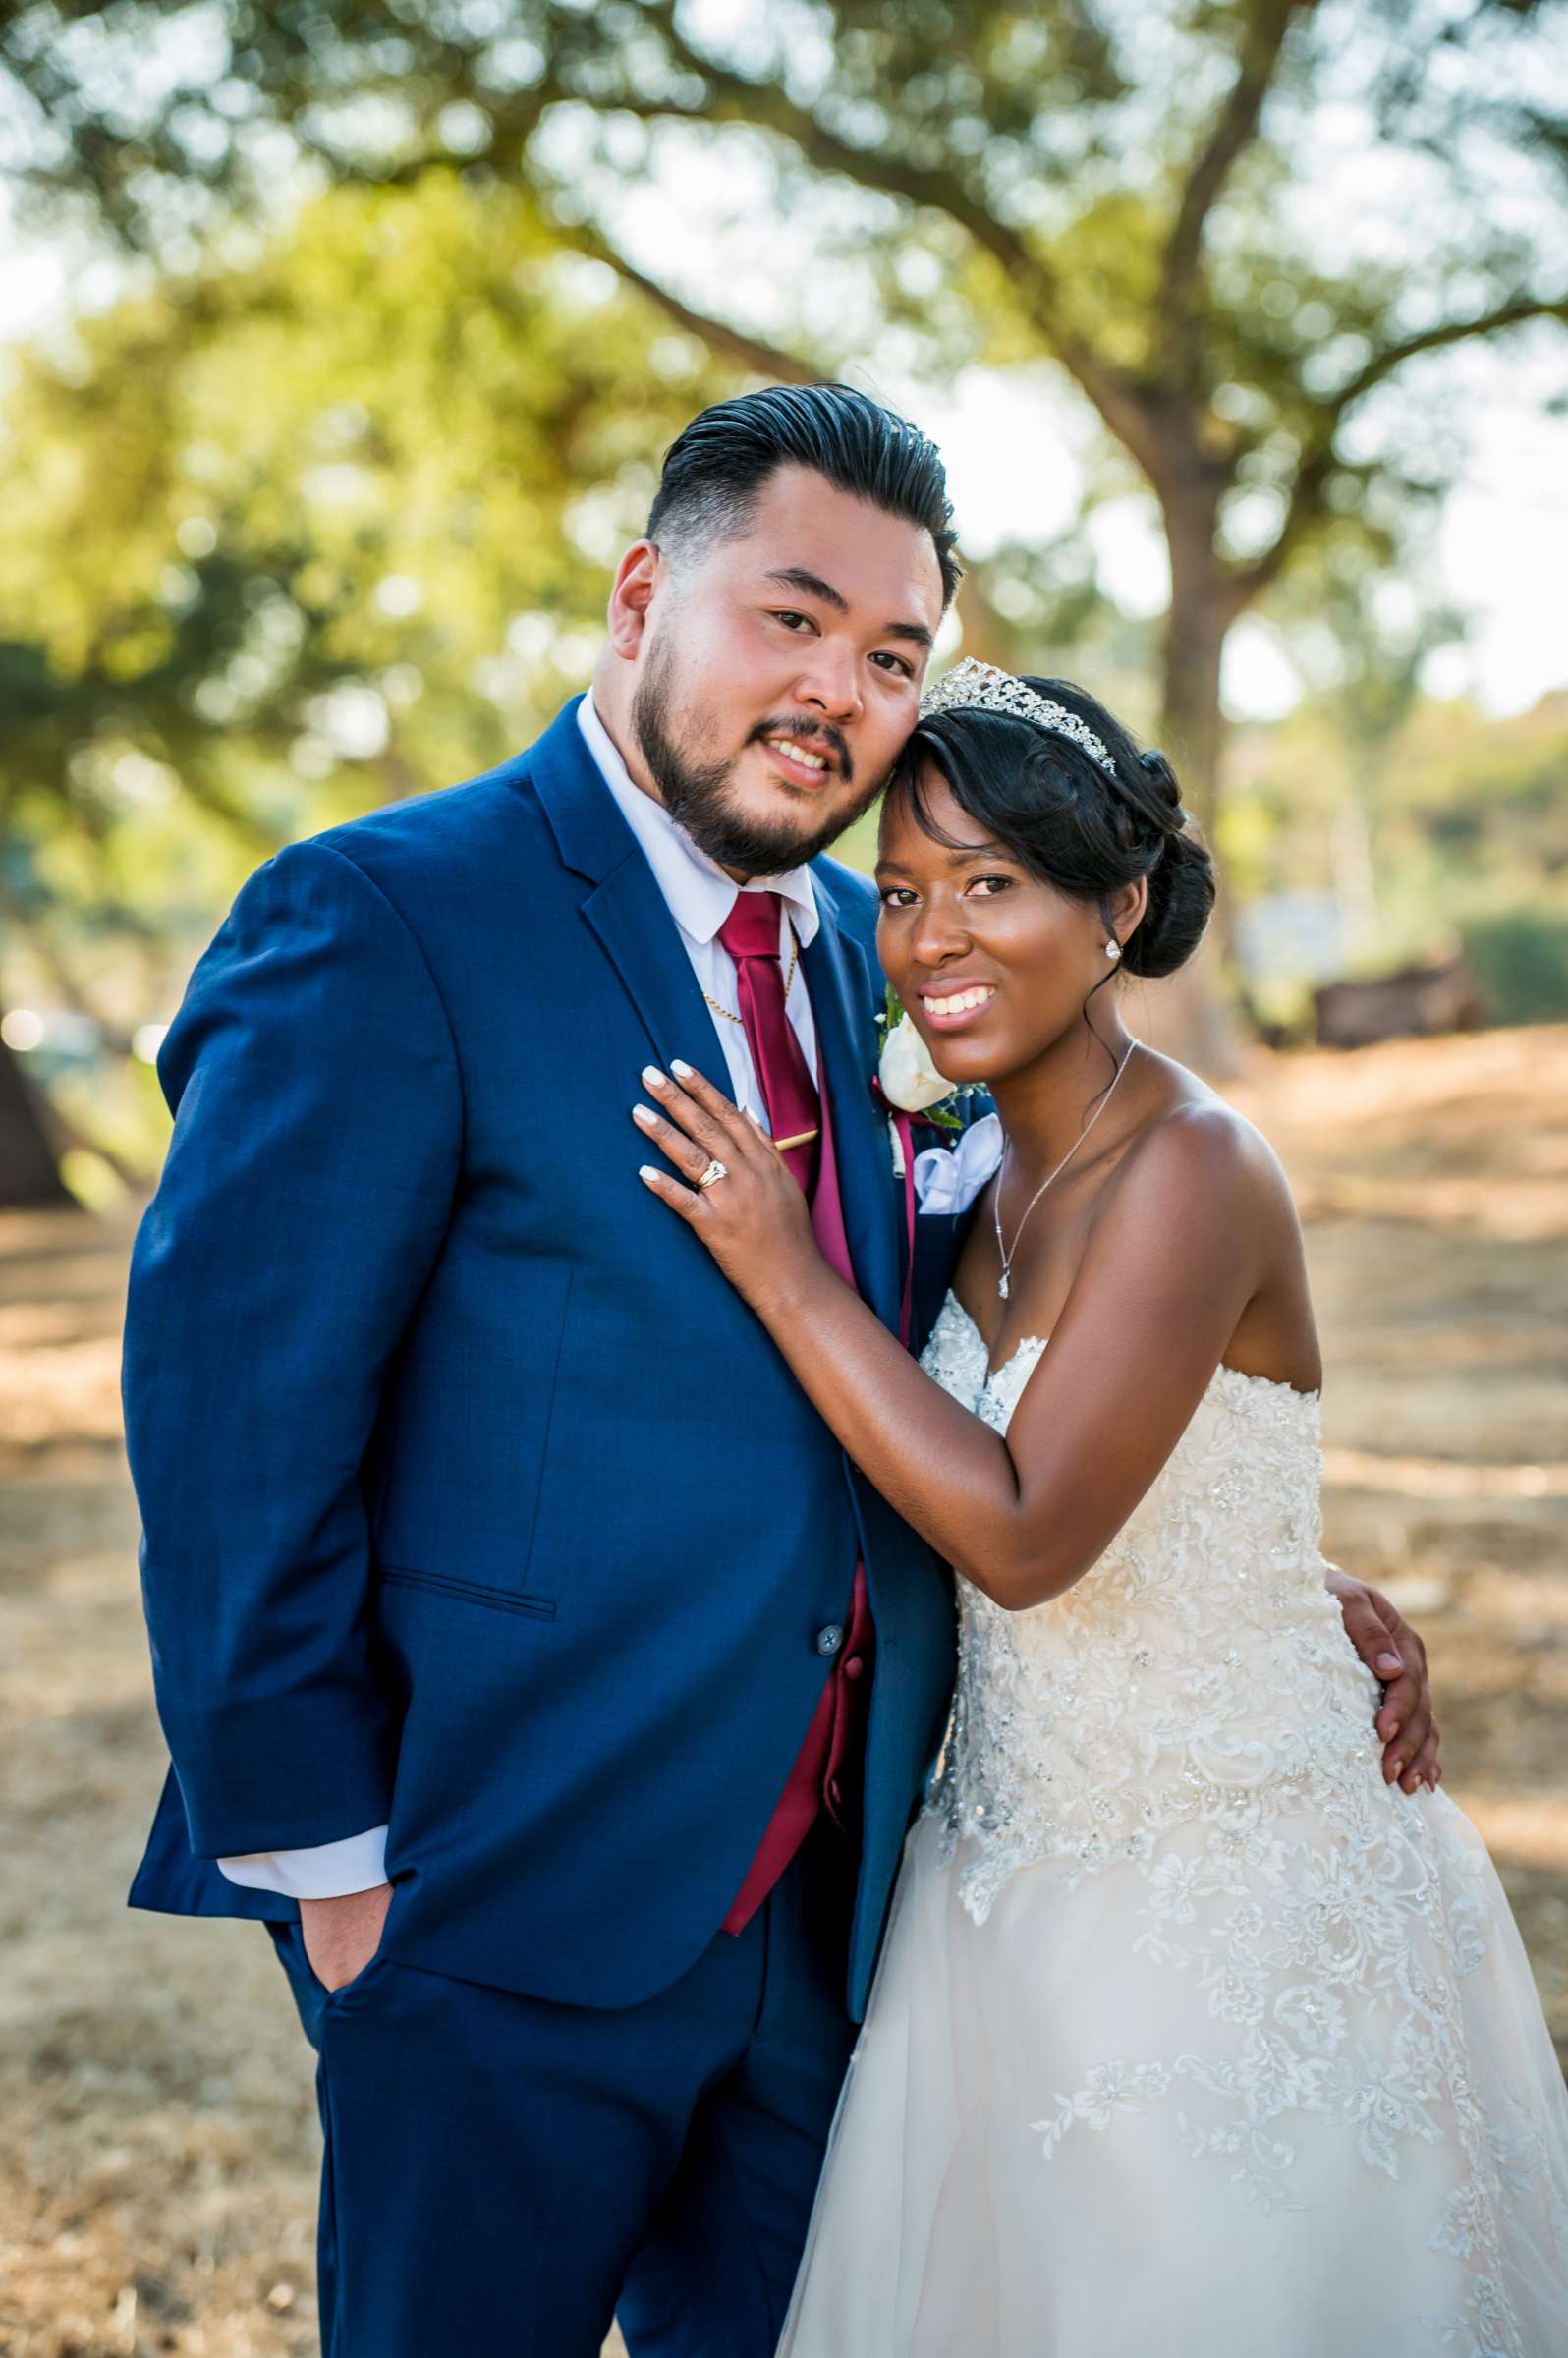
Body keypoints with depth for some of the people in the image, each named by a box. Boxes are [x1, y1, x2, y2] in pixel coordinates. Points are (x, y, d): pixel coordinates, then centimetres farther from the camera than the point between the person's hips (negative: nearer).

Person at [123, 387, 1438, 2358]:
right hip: (516, 1902, -6)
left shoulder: (860, 947, 8)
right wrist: (322, 1861, -15)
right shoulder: (383, 926, -15)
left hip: (825, 1883, 7)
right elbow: (231, 1414, -17)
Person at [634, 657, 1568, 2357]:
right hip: (1016, 1864, 8)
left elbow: (1023, 1533, -26)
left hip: (1239, 1880, -7)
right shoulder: (977, 1173, 2)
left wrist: (787, 1273, -22)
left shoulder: (1190, 1170, -21)